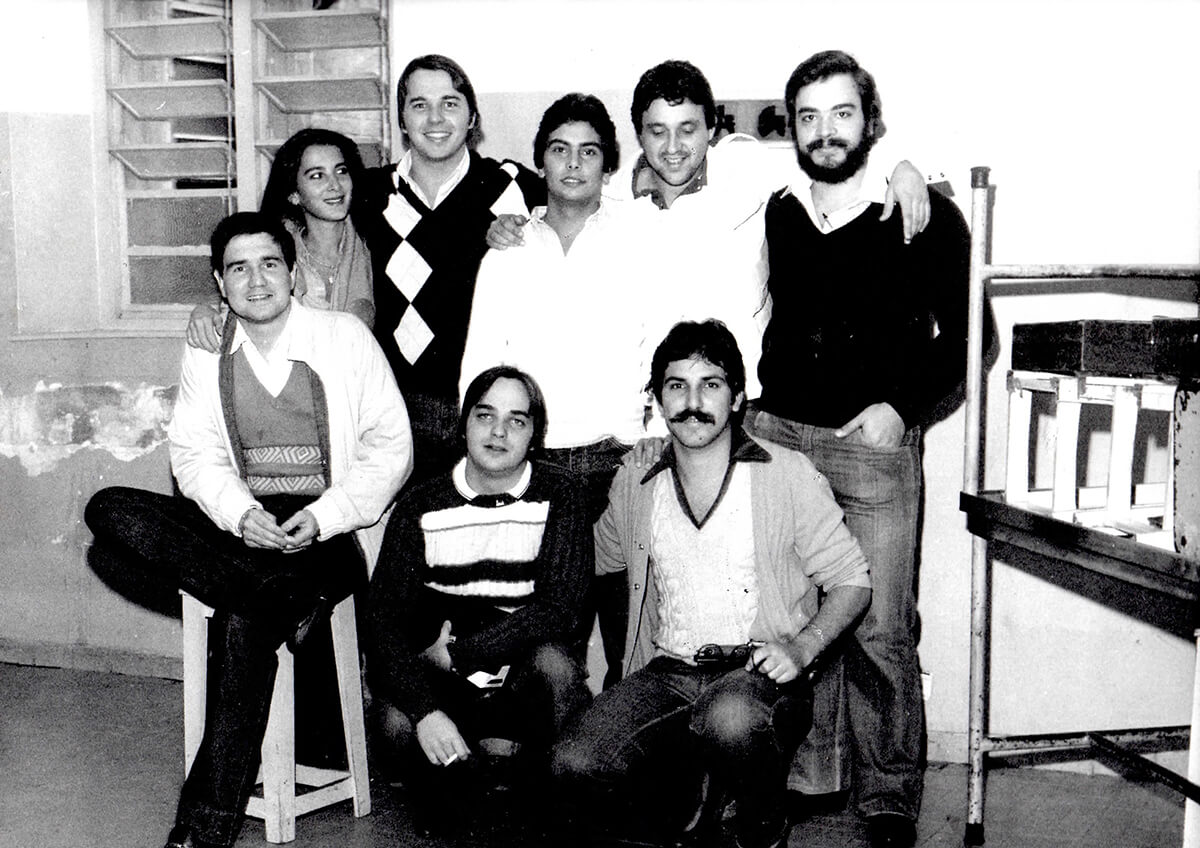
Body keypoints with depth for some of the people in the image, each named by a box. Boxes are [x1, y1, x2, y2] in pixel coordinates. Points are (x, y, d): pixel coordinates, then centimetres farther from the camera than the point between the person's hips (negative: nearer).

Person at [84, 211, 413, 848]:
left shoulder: (346, 337, -1)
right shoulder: (206, 352, 10)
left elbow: (390, 447, -2)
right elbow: (194, 453, 6)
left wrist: (324, 515, -16)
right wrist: (240, 513, -15)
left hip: (330, 532, -4)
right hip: (240, 523, 5)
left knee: (242, 619, -32)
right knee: (110, 511, -19)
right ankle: (288, 599, -26)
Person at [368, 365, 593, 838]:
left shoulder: (558, 498, -3)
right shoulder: (421, 507, -2)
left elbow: (558, 610, -15)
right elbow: (384, 622, -9)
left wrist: (458, 651, -18)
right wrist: (426, 709, -26)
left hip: (526, 689, 0)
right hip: (445, 691, 1)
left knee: (555, 661, -33)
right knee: (398, 722, -30)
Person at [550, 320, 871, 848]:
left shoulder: (788, 476, 3)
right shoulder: (634, 485, 12)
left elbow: (851, 580, 5)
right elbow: (597, 566, 27)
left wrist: (802, 648, -11)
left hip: (758, 672, -3)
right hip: (664, 674, 3)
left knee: (731, 722, -38)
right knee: (576, 764, -24)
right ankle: (676, 795, 10)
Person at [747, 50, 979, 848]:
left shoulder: (924, 216, 1)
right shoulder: (770, 215, 11)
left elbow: (964, 333, 3)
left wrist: (900, 406, -6)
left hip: (874, 443, -3)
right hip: (771, 434, 3)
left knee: (881, 631, -2)